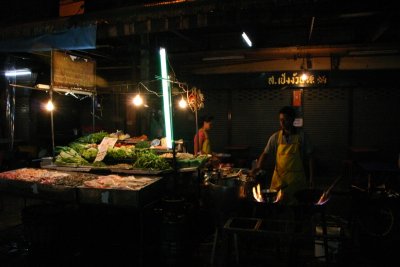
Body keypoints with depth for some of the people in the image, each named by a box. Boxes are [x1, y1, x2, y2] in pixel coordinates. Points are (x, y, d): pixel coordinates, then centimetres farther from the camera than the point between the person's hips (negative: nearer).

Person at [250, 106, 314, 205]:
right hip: (279, 178, 1)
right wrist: (258, 167, -18)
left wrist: (311, 178, 1)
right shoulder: (275, 137, 0)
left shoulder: (302, 136, -2)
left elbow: (309, 157, 2)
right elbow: (265, 154, 0)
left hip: (297, 179, -1)